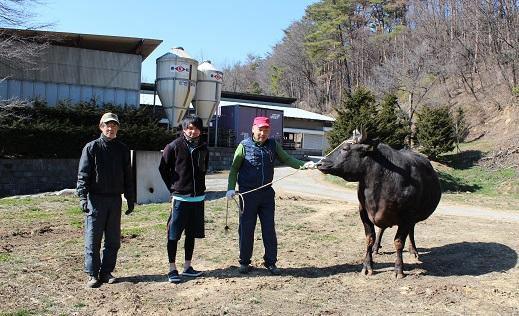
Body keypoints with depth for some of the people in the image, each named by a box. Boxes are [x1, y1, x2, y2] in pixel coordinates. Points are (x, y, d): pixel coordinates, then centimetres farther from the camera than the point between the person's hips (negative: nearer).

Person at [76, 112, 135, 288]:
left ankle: (107, 272, 20)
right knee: (93, 239, 1)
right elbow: (83, 174, -5)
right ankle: (93, 274, 11)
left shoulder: (122, 150, 10)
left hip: (115, 199, 4)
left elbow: (128, 176, 14)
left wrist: (130, 199, 11)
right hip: (96, 199, -4)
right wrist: (83, 197, -15)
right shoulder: (92, 148, -1)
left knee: (113, 240, 8)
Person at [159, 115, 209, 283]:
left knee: (192, 234, 12)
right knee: (174, 235, 1)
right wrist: (173, 188, 0)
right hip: (179, 198, -5)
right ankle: (172, 269, 11)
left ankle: (187, 267, 23)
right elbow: (163, 169, 0)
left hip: (198, 198, 5)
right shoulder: (174, 147, -7)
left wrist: (199, 186, 12)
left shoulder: (203, 148, 6)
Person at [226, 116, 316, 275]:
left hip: (267, 193, 3)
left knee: (269, 229, 7)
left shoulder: (273, 145, 6)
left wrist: (304, 165, -12)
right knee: (246, 229, 5)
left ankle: (270, 262, 18)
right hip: (248, 194, -3)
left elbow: (287, 159, 5)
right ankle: (244, 262, 20)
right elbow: (234, 168, -1)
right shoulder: (245, 145, -4)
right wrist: (231, 188, -13)